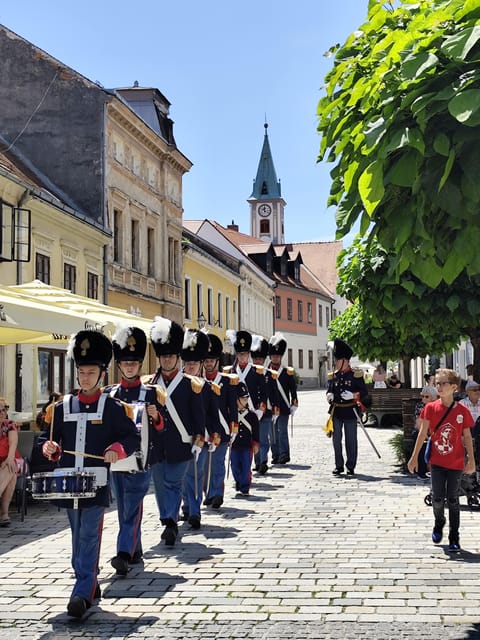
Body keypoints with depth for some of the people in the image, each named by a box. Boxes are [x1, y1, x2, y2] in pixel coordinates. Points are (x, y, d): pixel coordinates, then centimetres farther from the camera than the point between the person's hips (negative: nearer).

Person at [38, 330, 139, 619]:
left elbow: (133, 437, 1)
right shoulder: (62, 406, 8)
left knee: (89, 537, -9)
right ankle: (91, 586, 26)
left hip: (97, 482, -4)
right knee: (78, 538, 13)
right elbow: (47, 437, 13)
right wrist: (49, 448, -9)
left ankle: (83, 594, -11)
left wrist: (117, 449, -18)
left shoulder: (113, 407, -1)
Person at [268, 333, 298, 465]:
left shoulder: (288, 372, 2)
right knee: (273, 432, 6)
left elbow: (293, 390, 5)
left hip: (283, 408, -2)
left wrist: (294, 405, 0)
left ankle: (284, 455, -5)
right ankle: (276, 455, 13)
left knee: (282, 431, -7)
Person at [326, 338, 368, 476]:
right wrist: (329, 396, -5)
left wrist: (353, 395, -20)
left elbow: (364, 393, -2)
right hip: (336, 411, 4)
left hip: (350, 412, -4)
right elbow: (329, 390, 17)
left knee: (351, 440, 4)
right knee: (336, 439, 5)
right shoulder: (333, 376, 8)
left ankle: (351, 467, 12)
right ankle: (339, 466, 14)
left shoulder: (356, 375, -3)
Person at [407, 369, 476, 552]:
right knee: (437, 498, 4)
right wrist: (414, 457, -2)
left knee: (453, 499, 5)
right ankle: (438, 524, 33)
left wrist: (471, 460, -3)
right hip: (437, 462, 1)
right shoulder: (431, 408, -5)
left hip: (456, 463, -1)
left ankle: (454, 537, 14)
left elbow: (467, 437, -1)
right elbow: (423, 433, -1)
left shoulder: (462, 411, -7)